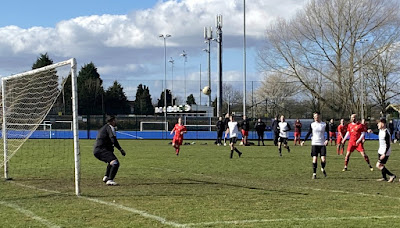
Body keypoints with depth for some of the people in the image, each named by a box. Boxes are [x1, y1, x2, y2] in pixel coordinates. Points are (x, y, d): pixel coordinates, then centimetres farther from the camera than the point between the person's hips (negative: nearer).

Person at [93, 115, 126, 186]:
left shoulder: (103, 128, 27)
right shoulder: (110, 127, -3)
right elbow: (113, 140, -16)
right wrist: (120, 149, -14)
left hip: (96, 151, 10)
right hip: (102, 150, -10)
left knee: (110, 162, 33)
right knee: (115, 163, -22)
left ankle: (106, 177, 27)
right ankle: (110, 180, -32)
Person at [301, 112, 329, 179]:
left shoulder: (324, 124, 2)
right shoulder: (312, 124, 5)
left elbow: (327, 133, 8)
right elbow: (309, 133, 12)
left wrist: (327, 140, -9)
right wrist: (304, 141, 5)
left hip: (322, 144, -1)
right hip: (314, 144, 1)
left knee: (323, 160, -8)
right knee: (315, 159, -7)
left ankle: (323, 168, 24)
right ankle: (314, 173, 3)